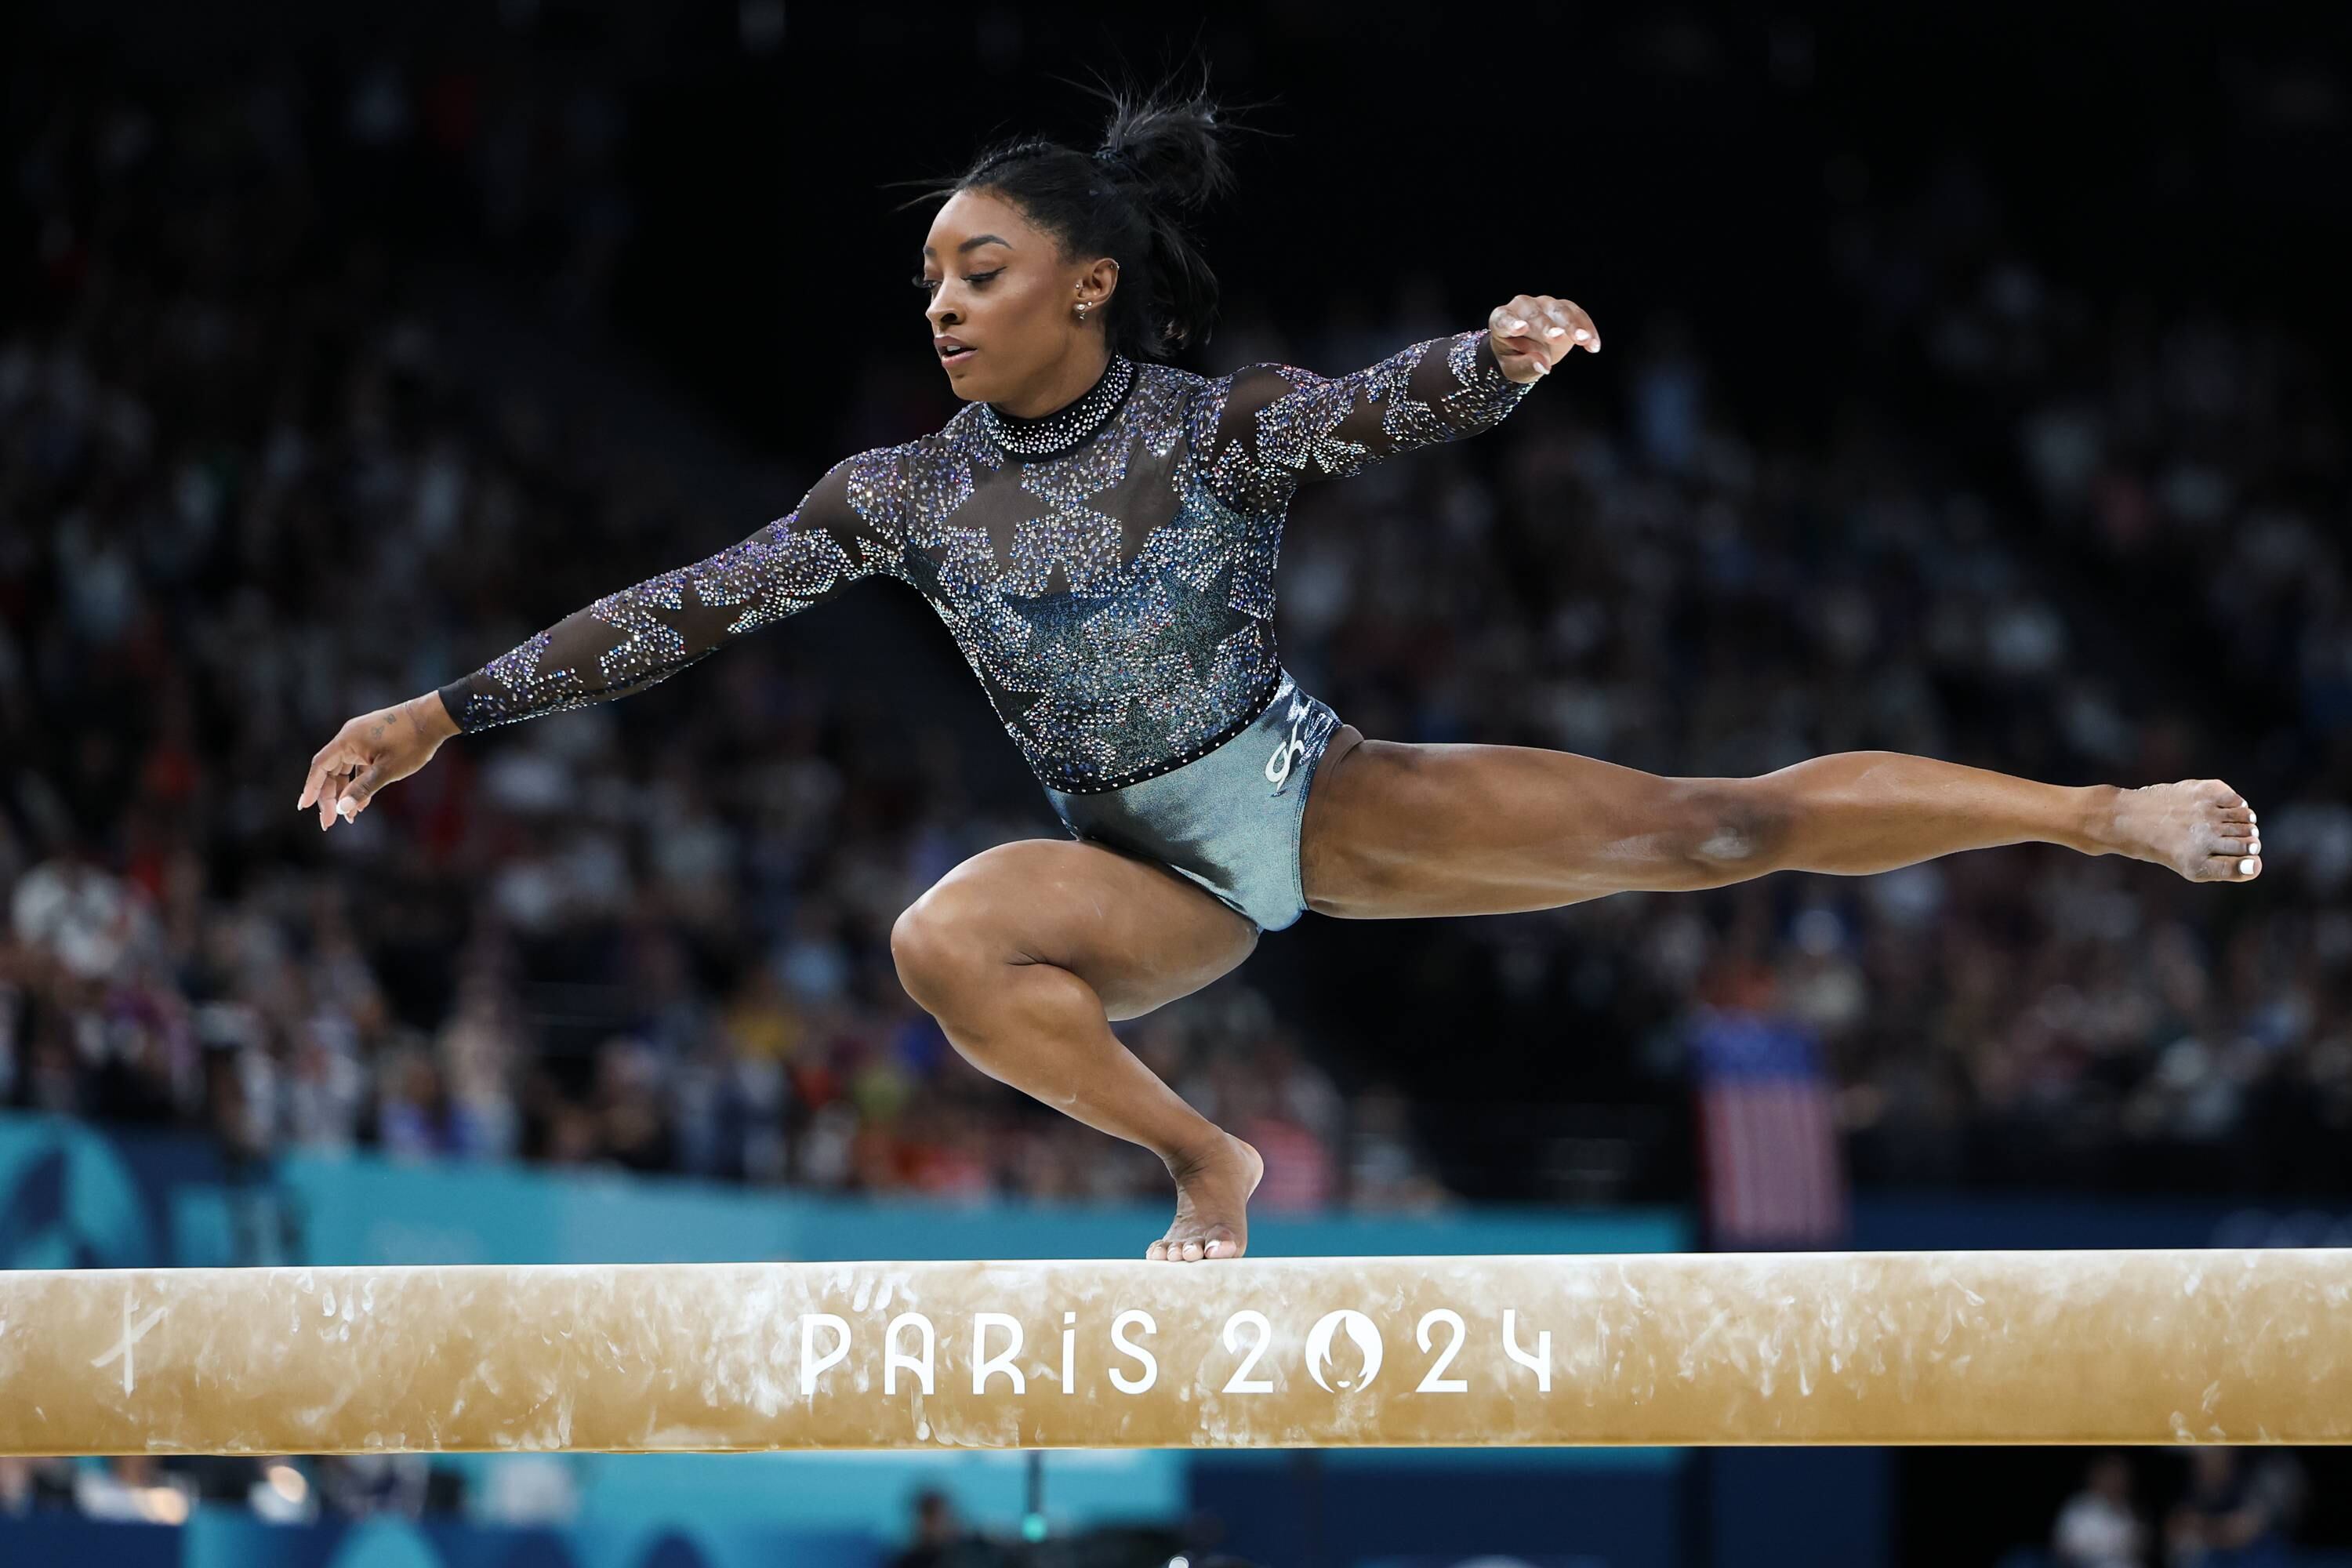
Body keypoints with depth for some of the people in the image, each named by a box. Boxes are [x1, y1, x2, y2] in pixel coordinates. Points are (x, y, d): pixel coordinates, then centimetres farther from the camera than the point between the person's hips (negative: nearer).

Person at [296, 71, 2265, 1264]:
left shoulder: (1222, 424, -12)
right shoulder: (908, 493, -4)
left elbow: (1386, 410, -30)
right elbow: (688, 606, -6)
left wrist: (1500, 356, -54)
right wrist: (445, 711, -11)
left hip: (1323, 798, -2)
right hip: (1157, 877, 2)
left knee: (1706, 824, -12)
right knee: (947, 936, -31)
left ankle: (2111, 813, -8)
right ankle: (1203, 1160, -14)